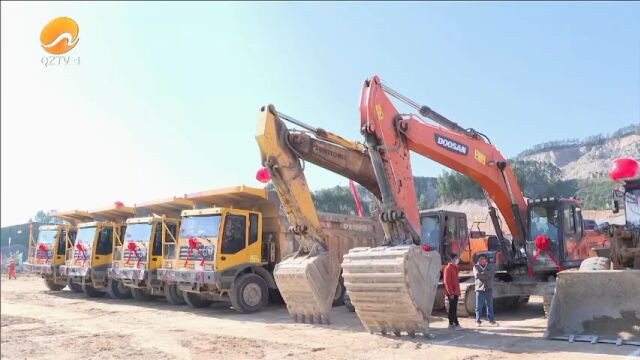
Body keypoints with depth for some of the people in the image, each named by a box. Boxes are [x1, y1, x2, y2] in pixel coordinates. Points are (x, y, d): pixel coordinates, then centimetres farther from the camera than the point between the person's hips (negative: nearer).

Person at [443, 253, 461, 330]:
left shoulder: (455, 268, 15)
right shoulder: (448, 268, -13)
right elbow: (447, 281, -18)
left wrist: (458, 291, 17)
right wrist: (450, 293, -20)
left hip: (455, 292, 9)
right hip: (451, 293, -9)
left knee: (453, 308, 12)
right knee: (453, 309, -7)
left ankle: (451, 324, 18)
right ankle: (456, 324, -7)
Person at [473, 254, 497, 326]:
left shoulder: (490, 266, 11)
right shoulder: (476, 266, 4)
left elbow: (492, 272, -9)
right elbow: (477, 274, -14)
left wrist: (482, 273, -12)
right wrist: (487, 274, -10)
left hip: (489, 288, 3)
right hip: (479, 288, -3)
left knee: (490, 305, 10)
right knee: (479, 306, -1)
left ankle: (491, 320, 18)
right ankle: (478, 321, 5)